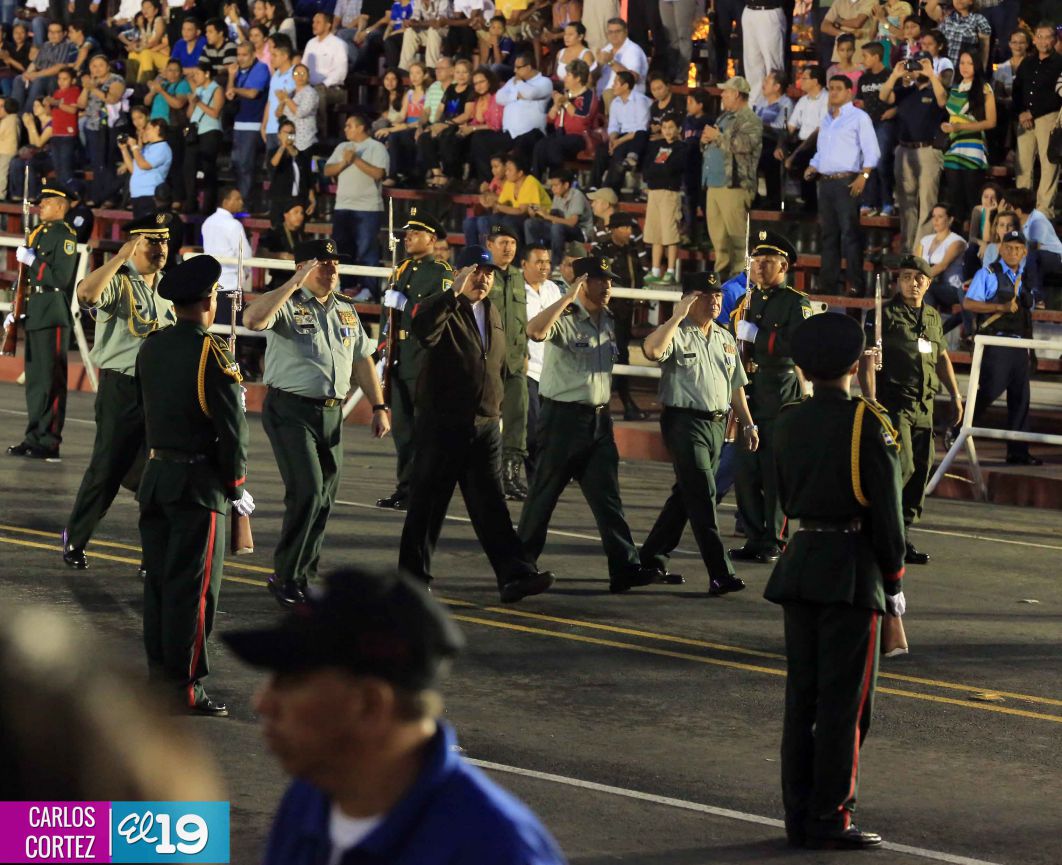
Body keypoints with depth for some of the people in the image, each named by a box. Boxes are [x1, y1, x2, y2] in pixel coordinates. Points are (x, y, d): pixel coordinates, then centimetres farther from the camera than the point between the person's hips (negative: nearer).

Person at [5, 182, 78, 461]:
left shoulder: (65, 236, -10)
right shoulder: (39, 233, 17)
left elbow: (61, 278, -21)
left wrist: (31, 260, -17)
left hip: (53, 317, -9)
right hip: (34, 315, 9)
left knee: (51, 381, -6)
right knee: (34, 379, 12)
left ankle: (49, 443, -5)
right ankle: (35, 437, 18)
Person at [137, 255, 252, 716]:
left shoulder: (151, 348, 6)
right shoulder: (211, 354, -15)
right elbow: (231, 427, -13)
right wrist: (237, 487, -3)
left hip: (155, 479, 7)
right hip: (200, 484, -7)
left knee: (159, 584, 12)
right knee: (192, 589, -3)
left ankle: (159, 677, 18)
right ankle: (185, 690, -1)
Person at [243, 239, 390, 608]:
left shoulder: (346, 309, 15)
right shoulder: (287, 304, -7)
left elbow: (362, 359, 21)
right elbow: (252, 319, -28)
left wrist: (379, 407, 16)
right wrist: (295, 284, -27)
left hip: (331, 412, 7)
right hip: (291, 411, -7)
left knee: (324, 499, 8)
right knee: (307, 492, -16)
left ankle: (303, 578, 19)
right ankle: (286, 579, -5)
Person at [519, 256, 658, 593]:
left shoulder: (609, 322, 12)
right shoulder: (564, 318, -11)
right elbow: (535, 331, -33)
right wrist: (568, 297, -32)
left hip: (599, 419, 6)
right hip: (563, 416, -6)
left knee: (607, 496, -1)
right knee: (544, 493, 2)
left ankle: (624, 567, -7)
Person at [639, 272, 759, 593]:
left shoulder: (725, 338, 16)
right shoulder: (677, 334, -7)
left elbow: (736, 386, 23)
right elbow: (652, 350, -30)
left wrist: (747, 424, 20)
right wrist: (678, 315, -25)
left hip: (717, 423, 8)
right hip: (685, 422, -8)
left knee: (686, 495, 13)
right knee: (703, 497, -12)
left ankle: (652, 559, 24)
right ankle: (720, 573, -16)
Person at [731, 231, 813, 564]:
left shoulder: (796, 302, -3)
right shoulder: (748, 301, 17)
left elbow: (799, 345, -17)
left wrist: (757, 336, -18)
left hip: (781, 393, -6)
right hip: (749, 392, 6)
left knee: (775, 472, -3)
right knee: (746, 470, 5)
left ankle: (772, 542, 2)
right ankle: (754, 539, 13)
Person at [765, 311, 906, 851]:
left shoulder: (788, 423, 6)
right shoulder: (866, 424, -11)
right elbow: (885, 509, -10)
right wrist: (894, 581, -1)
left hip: (799, 564, 6)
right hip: (852, 569, -6)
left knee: (802, 695, 10)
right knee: (843, 700, -1)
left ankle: (799, 816, 13)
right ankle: (829, 820, 0)